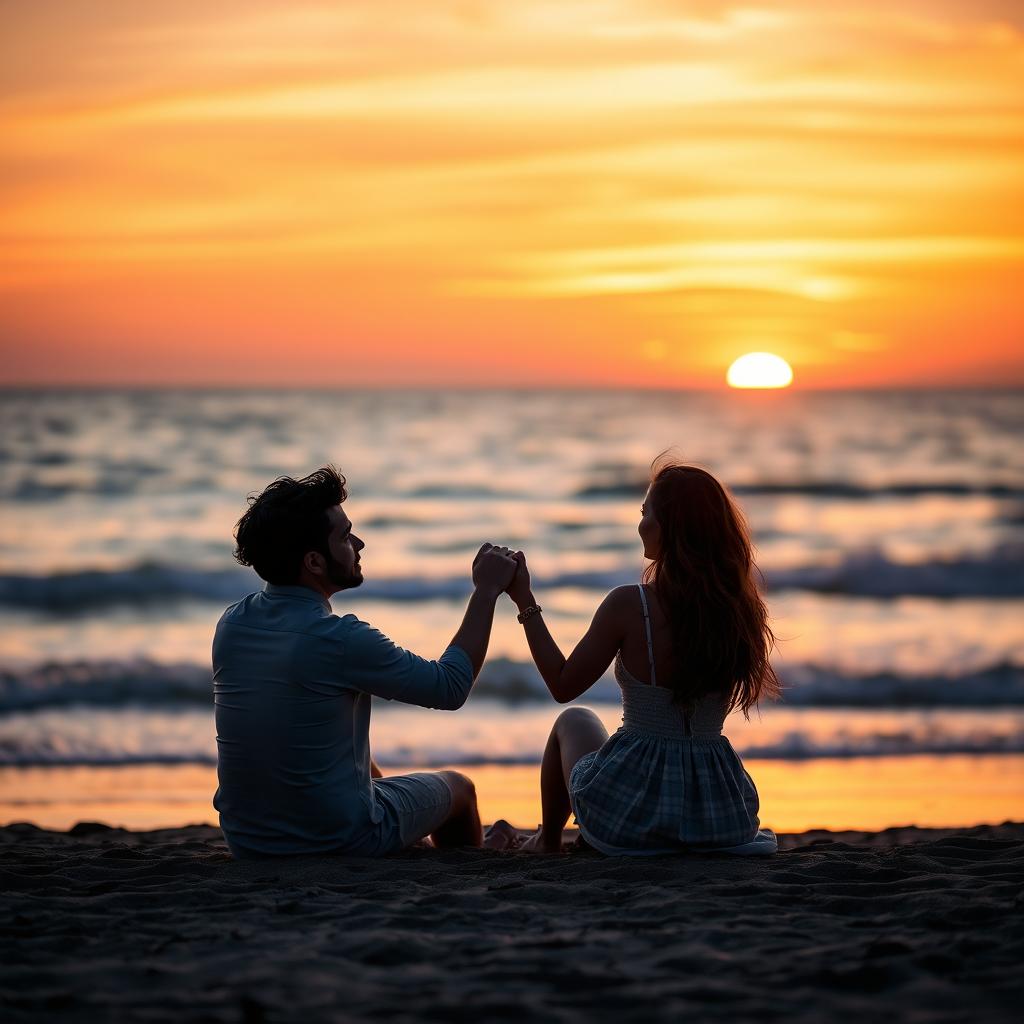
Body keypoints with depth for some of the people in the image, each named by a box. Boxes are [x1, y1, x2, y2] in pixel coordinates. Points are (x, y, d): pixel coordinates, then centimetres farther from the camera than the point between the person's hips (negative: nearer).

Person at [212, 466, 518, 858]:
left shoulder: (231, 623, -5)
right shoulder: (340, 639, -25)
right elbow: (451, 687, -13)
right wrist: (486, 591, -5)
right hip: (338, 846, -6)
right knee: (458, 787, 23)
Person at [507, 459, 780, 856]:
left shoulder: (629, 605, -18)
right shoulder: (740, 608, -6)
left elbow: (563, 686, -5)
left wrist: (525, 601, 3)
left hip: (628, 810, -3)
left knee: (574, 721, 32)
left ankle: (548, 841, 46)